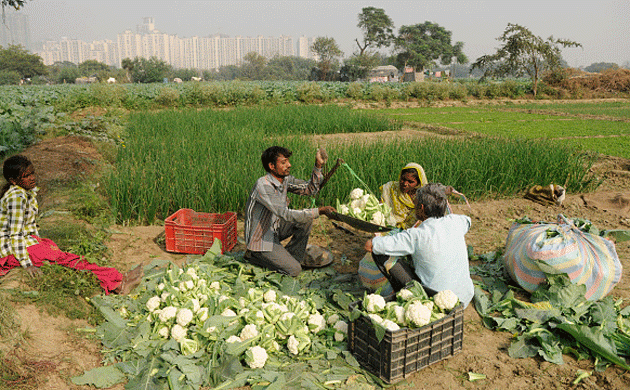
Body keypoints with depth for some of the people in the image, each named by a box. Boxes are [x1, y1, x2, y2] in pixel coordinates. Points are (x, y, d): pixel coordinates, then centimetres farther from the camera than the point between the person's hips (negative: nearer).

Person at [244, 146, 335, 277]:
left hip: (275, 229, 8)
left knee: (306, 219, -4)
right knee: (294, 270, -12)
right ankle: (254, 255, 4)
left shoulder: (285, 179, -3)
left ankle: (293, 256, 8)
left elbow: (310, 190, 3)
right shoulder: (263, 185, -29)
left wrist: (318, 167, -11)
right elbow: (286, 214, -34)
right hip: (260, 239, -8)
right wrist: (319, 211, -35)